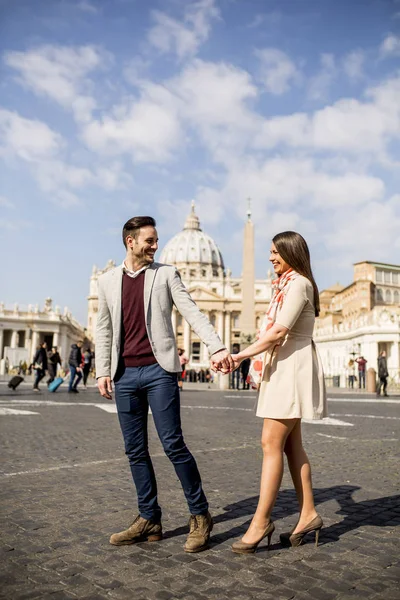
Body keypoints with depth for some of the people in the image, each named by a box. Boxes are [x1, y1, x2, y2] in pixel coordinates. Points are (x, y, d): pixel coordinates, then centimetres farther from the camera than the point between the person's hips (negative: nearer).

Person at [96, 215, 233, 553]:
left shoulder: (166, 274, 5)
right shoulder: (108, 281, 13)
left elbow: (193, 313, -4)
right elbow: (104, 329, 14)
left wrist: (217, 348, -16)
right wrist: (103, 371, 6)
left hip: (159, 371, -3)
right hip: (125, 375, 4)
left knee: (173, 444, -5)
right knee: (136, 450, 8)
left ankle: (200, 516, 11)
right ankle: (149, 520, 21)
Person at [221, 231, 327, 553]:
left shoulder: (298, 283, -10)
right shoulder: (287, 284, 21)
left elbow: (279, 331, -20)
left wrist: (242, 355, -20)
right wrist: (257, 360, 11)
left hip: (293, 367, -10)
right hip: (282, 367, 10)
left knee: (272, 443, -11)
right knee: (291, 444, 10)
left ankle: (261, 520, -5)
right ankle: (309, 514, 17)